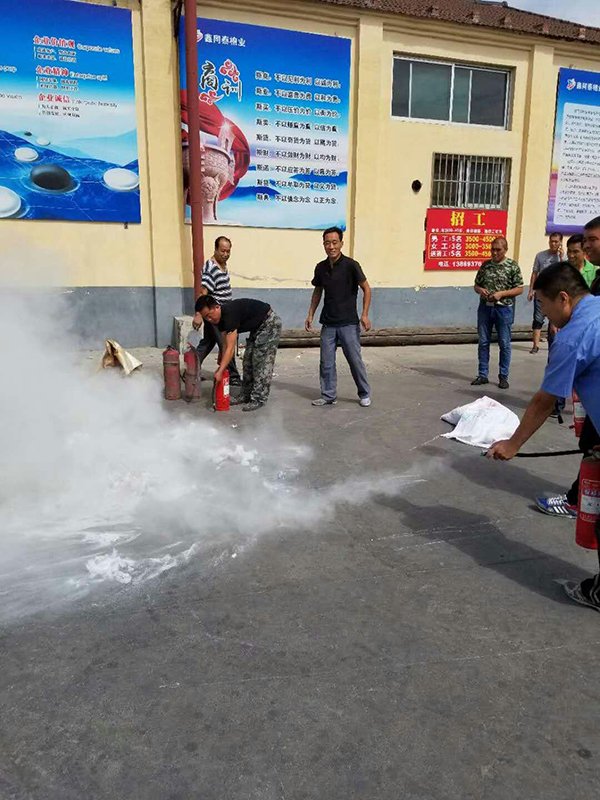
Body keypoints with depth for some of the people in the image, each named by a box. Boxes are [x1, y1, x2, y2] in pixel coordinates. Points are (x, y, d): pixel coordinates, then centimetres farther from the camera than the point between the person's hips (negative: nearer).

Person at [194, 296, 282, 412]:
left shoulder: (230, 314, -32)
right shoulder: (220, 317, -4)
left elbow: (230, 348, -34)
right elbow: (225, 344, 1)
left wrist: (220, 372, -35)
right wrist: (221, 367, -3)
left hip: (270, 323, -10)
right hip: (257, 327, 10)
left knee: (262, 362, -12)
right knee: (248, 360, 8)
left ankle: (259, 399, -8)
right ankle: (246, 395, 14)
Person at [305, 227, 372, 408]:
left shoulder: (351, 265, -10)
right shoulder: (320, 267, 4)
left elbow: (366, 289, -4)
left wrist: (365, 315, -12)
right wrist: (311, 315, 12)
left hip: (348, 323, -4)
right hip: (328, 324, 4)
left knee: (355, 360, 1)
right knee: (326, 362, 5)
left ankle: (364, 394, 17)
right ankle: (328, 396, 17)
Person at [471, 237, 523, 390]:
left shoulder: (513, 266, -2)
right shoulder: (485, 265, 8)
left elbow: (519, 289, -3)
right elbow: (476, 285, 15)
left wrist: (501, 293, -16)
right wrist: (480, 290, -8)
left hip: (504, 308, -3)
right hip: (485, 307, 3)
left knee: (504, 344, 3)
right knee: (483, 342, 6)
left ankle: (503, 376, 13)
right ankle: (482, 375, 16)